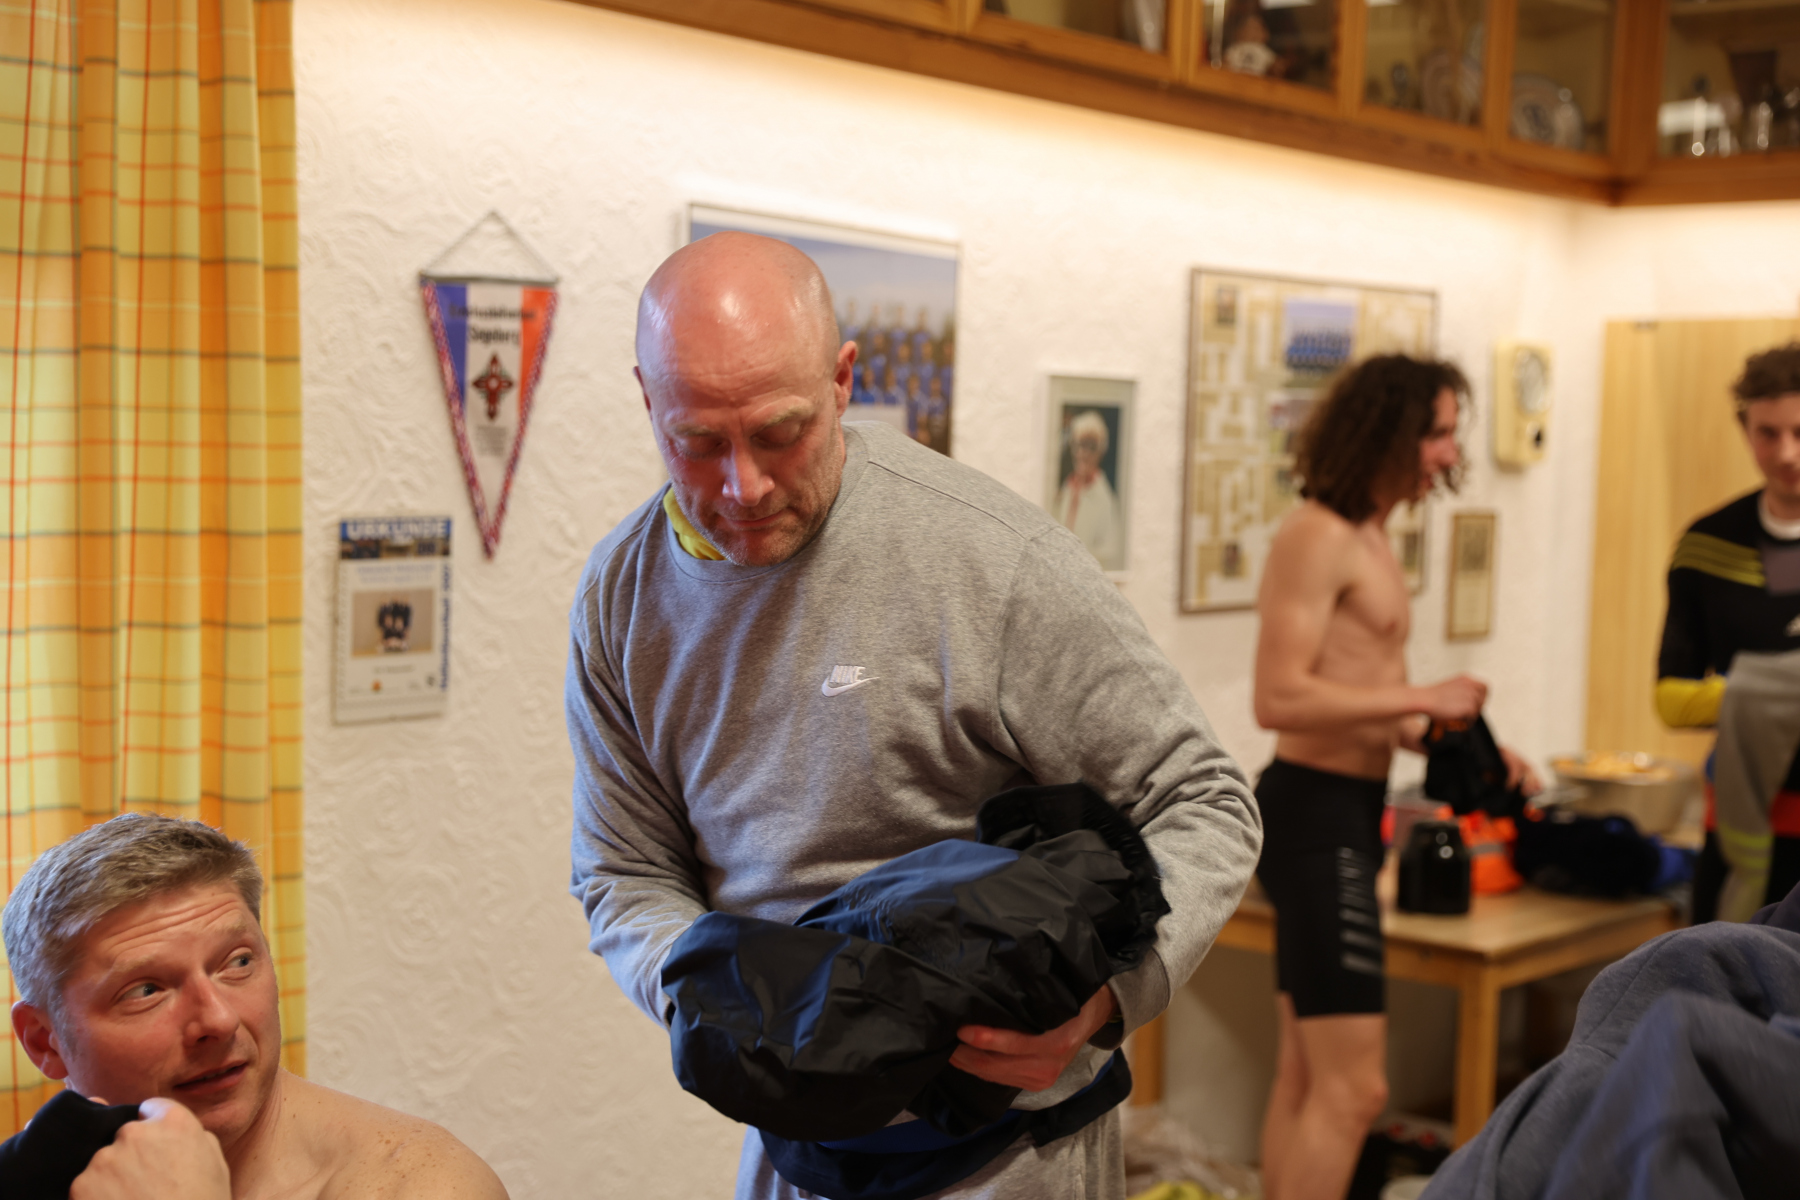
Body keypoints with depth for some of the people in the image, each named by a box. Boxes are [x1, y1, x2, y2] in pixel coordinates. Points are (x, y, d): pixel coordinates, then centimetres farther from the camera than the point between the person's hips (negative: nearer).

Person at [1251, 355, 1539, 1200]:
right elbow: (1280, 699, -23)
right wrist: (1423, 697, -17)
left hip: (1343, 813, 10)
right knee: (1353, 1087, -10)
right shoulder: (1317, 536, -14)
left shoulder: (1367, 538, 18)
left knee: (1307, 1075, 14)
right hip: (1314, 812, -10)